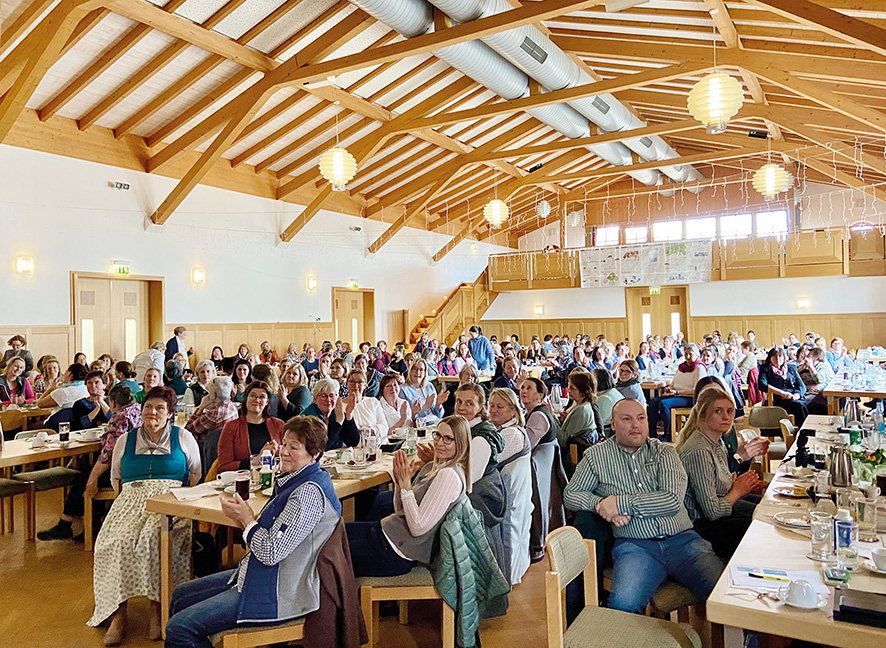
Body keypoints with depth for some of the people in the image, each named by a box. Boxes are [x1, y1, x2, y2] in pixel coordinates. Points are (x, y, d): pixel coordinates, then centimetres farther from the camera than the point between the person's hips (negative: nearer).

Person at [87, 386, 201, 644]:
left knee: (153, 536, -33)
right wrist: (137, 491, 6)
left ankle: (157, 606, -22)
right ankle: (118, 612, -21)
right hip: (131, 498, 3)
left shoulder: (183, 438, 13)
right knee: (117, 540, -28)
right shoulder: (125, 440, 20)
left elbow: (197, 477, 13)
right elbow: (116, 478, 24)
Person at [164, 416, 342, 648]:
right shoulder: (294, 480, 7)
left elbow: (270, 553, -26)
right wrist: (244, 518, -2)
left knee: (179, 629, -12)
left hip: (278, 594, -11)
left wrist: (247, 518, -11)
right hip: (259, 575, 11)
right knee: (180, 596, 21)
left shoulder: (309, 492, -25)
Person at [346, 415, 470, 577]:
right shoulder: (431, 467, 7)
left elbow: (418, 527, -24)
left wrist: (405, 483, -20)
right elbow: (401, 511, 10)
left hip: (396, 554, -9)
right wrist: (399, 480, -6)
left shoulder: (450, 475, -21)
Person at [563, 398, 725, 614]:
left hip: (682, 539, 2)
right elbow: (570, 494, 12)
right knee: (623, 603, -30)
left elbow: (673, 500, -5)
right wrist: (600, 504, -8)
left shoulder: (664, 452, 10)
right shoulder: (597, 455, 11)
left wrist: (621, 503, -10)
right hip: (634, 544, -1)